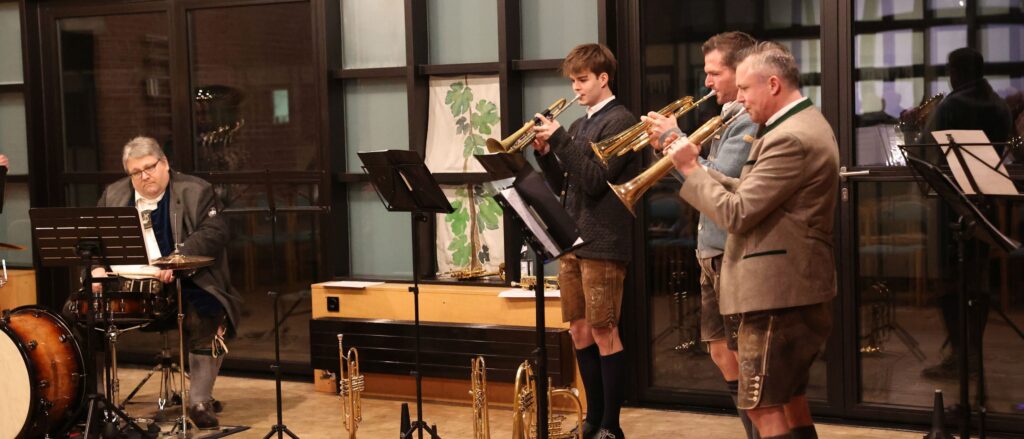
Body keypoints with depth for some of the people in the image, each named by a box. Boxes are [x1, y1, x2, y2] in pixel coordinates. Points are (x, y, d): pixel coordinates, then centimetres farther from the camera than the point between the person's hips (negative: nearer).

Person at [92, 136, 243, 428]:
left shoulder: (196, 192, -3)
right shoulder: (113, 195, 12)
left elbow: (214, 233, -14)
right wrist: (98, 267, -9)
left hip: (186, 282, -4)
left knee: (206, 315, -31)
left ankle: (200, 402, -15)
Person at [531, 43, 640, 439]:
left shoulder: (620, 121, -8)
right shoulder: (578, 126, 15)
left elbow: (594, 180, -17)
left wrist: (559, 139, -17)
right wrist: (545, 153, 0)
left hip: (603, 243, -8)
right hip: (572, 240, 8)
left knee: (604, 333, -4)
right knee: (579, 331, 11)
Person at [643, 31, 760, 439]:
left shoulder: (750, 122, -15)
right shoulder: (729, 116, 16)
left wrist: (674, 139, -16)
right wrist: (666, 147, 1)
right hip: (713, 250, 10)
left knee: (743, 355, -2)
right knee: (722, 351, 16)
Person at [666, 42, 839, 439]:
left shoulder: (790, 138, -20)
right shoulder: (806, 124, 14)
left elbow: (736, 214, -22)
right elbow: (749, 193, 14)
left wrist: (690, 169, -11)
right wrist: (696, 165, 5)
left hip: (776, 292, -11)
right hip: (795, 290, 11)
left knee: (763, 406, -5)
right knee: (789, 399, 19)